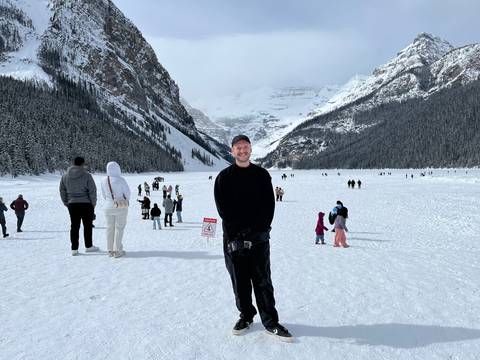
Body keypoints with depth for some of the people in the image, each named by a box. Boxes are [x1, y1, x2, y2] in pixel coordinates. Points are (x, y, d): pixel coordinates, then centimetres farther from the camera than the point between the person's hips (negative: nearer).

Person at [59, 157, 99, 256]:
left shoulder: (65, 176, 4)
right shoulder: (87, 176, -10)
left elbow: (62, 191, 9)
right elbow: (92, 191, -9)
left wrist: (66, 203, 17)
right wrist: (93, 203, 2)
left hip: (72, 204, 4)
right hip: (86, 204, -4)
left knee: (74, 226, 8)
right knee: (87, 225, 9)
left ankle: (74, 249, 8)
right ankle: (88, 246, 17)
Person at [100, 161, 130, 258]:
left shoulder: (104, 181, 0)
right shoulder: (120, 180, -13)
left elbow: (104, 195, 9)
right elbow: (127, 193, -7)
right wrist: (126, 202, 12)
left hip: (108, 207, 4)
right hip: (121, 208, -4)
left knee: (110, 228, 11)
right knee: (119, 228, 2)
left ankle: (110, 250, 16)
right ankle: (117, 251, 3)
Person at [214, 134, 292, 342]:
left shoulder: (262, 175, 7)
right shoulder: (224, 177, 3)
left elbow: (269, 205, 0)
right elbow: (223, 209, -4)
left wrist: (257, 230, -12)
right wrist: (240, 233, -13)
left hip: (259, 237, 0)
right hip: (234, 238, 0)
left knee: (263, 280, 3)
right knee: (240, 281, 8)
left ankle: (270, 322, 11)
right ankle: (246, 316, 25)